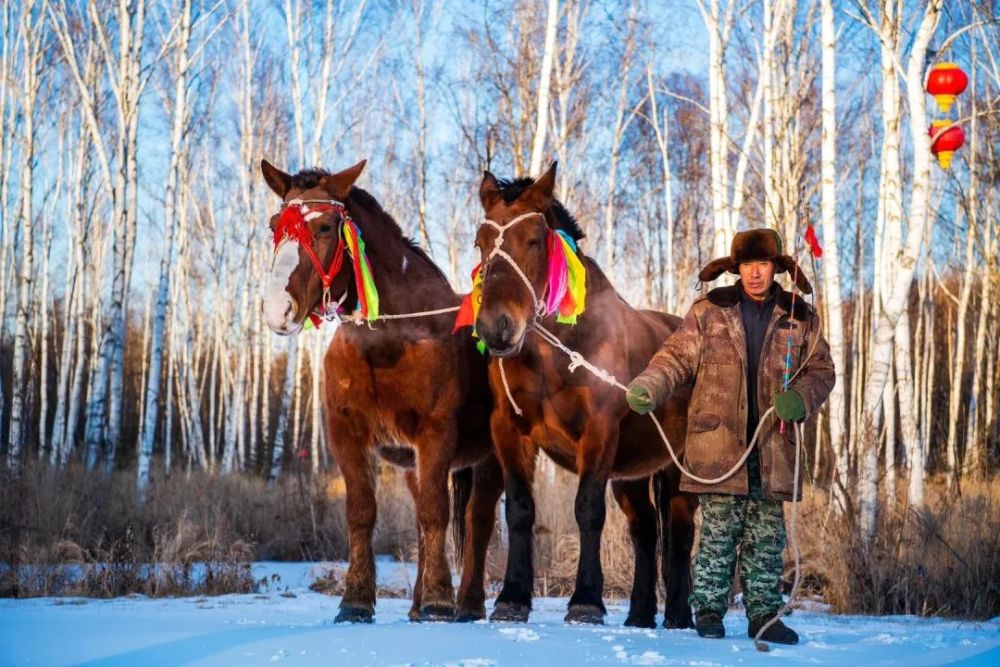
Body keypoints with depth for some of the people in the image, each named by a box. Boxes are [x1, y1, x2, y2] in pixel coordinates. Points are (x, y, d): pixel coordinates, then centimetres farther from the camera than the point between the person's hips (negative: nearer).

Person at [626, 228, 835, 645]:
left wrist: (800, 399, -9)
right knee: (719, 530, -1)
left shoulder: (800, 320, 8)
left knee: (768, 536, 8)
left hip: (772, 449, 2)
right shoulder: (709, 312, 3)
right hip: (719, 445, -2)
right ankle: (708, 609, 9)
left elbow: (820, 369, 12)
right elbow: (677, 358, 3)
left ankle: (763, 612, 16)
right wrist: (646, 388, -14)